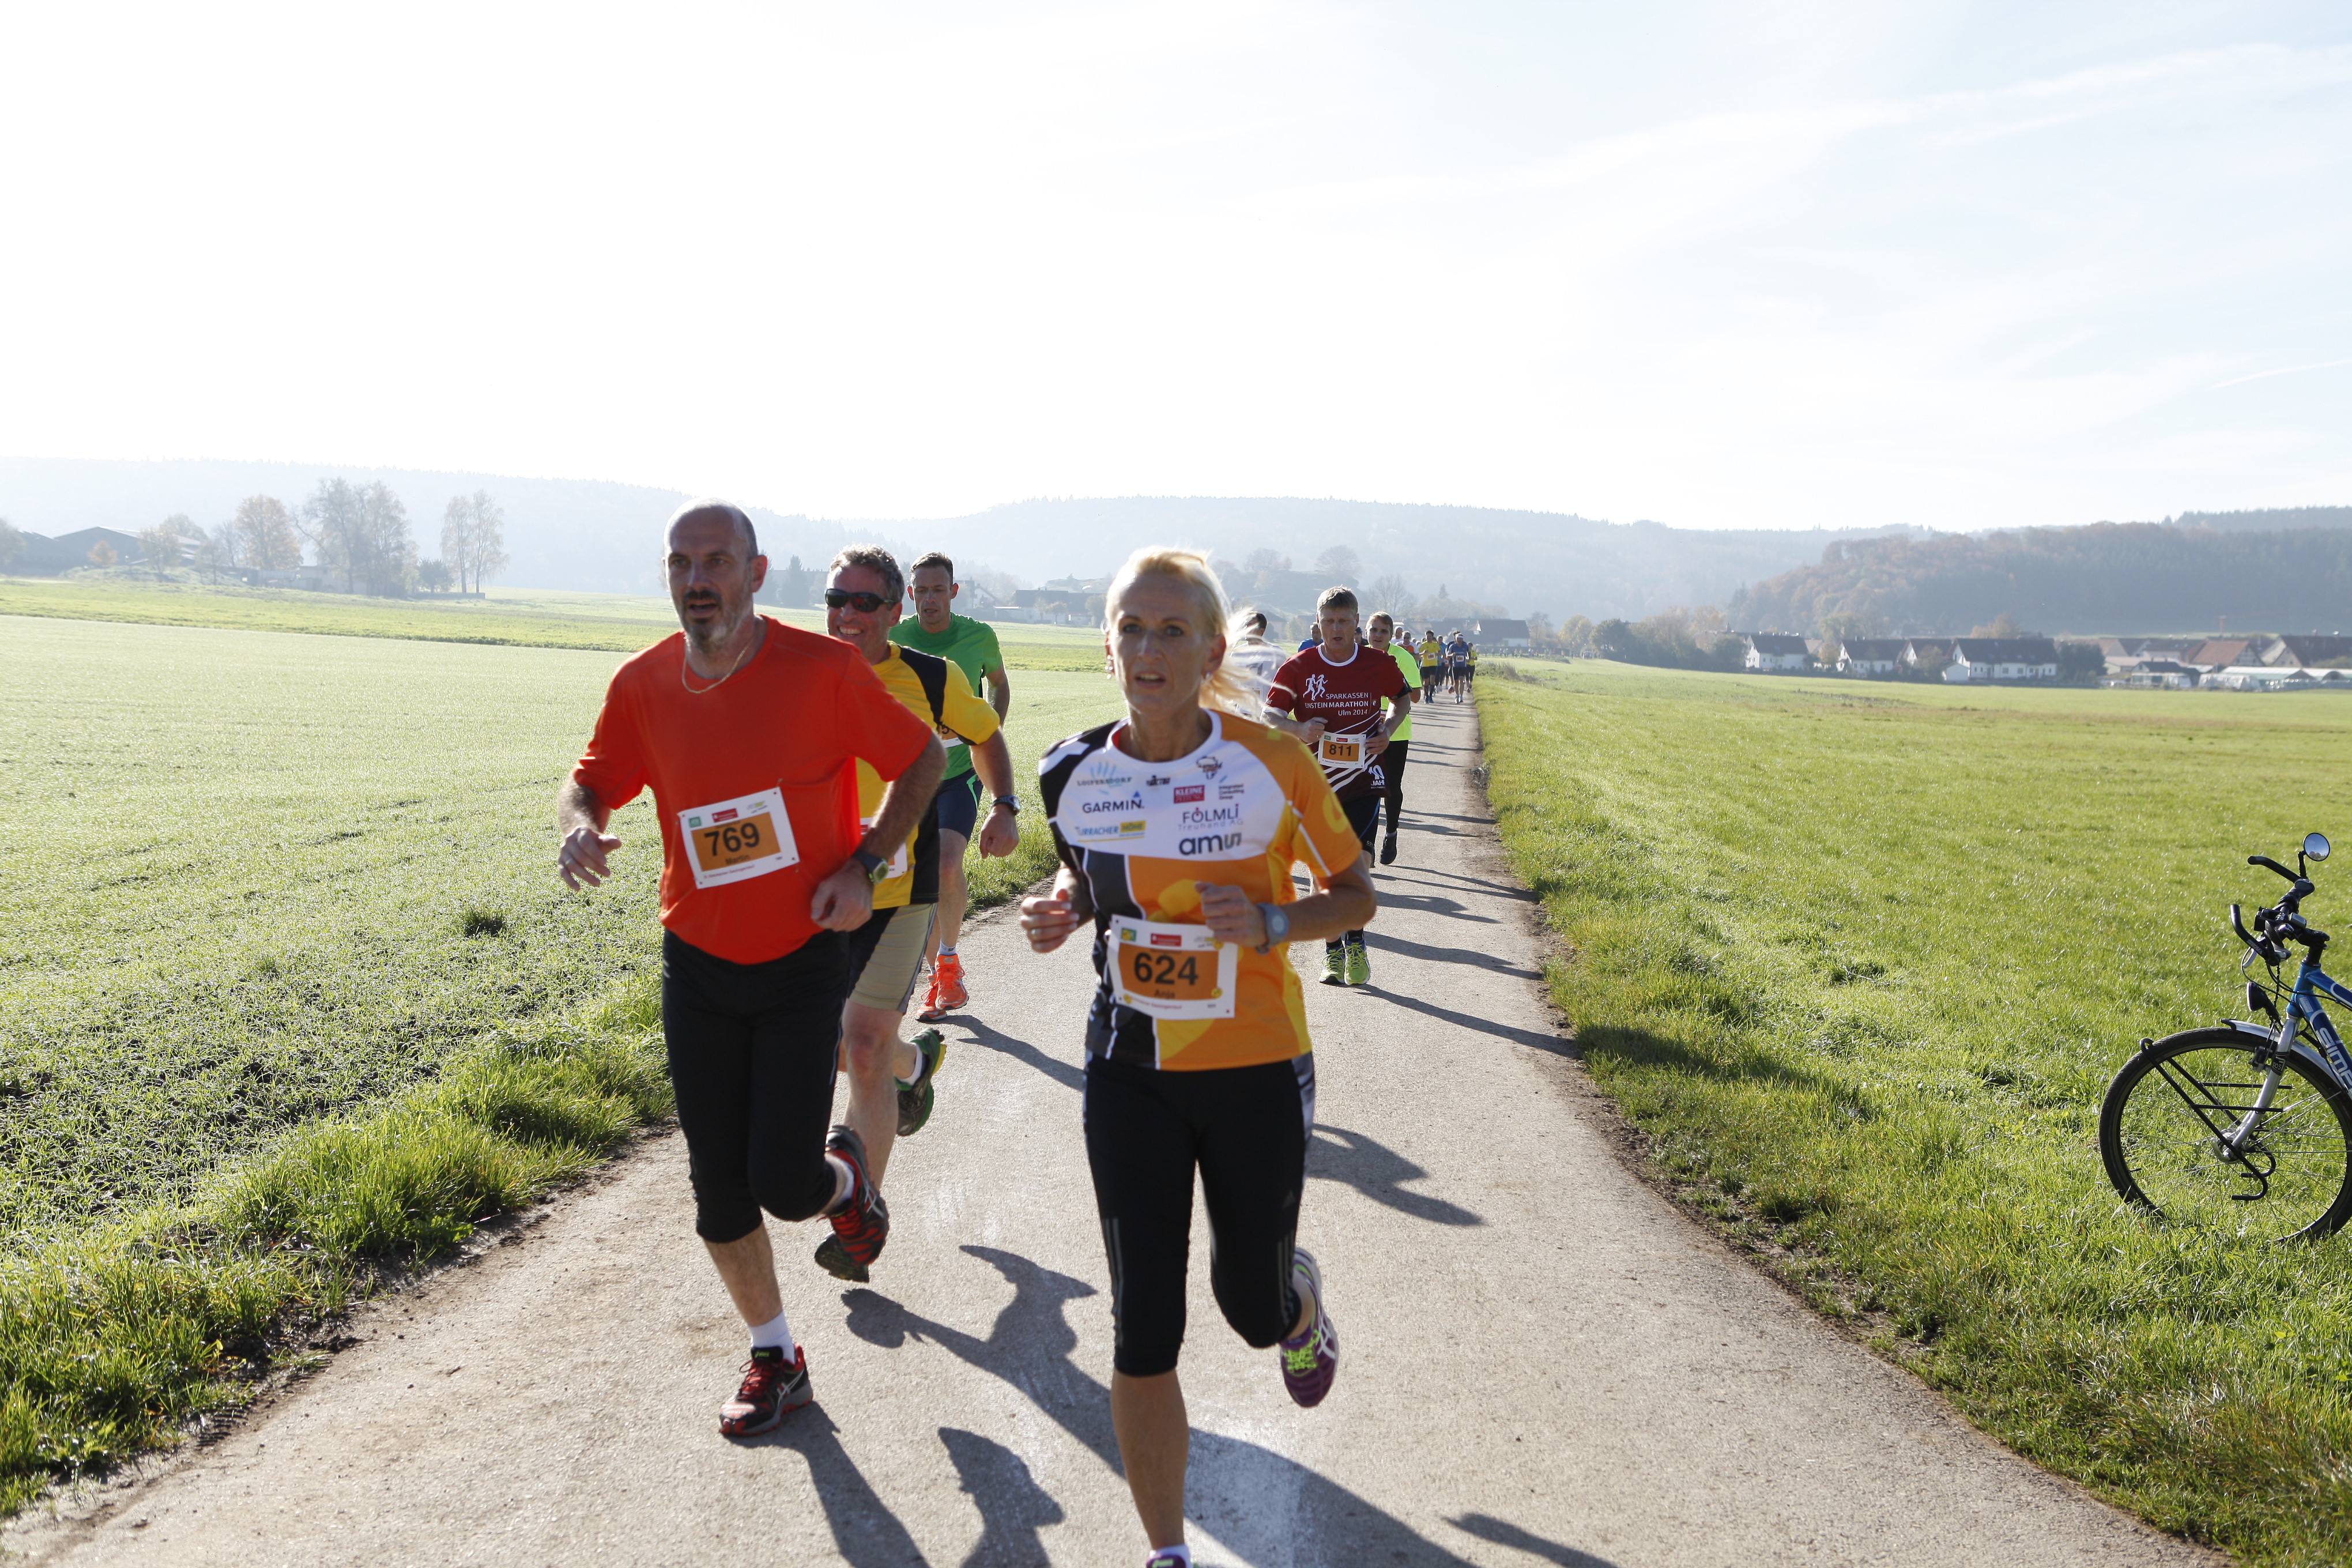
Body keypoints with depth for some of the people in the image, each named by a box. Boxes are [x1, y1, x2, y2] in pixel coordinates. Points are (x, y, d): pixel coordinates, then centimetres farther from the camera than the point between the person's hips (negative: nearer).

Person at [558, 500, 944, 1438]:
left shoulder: (822, 670, -15)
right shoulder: (643, 684, -5)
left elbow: (922, 759, -3)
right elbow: (592, 781, 6)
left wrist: (865, 864, -13)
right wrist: (581, 827, -18)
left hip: (802, 962, -3)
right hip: (697, 967, 3)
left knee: (785, 1187, -8)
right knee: (719, 1190, 9)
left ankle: (846, 1176, 30)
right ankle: (774, 1360, 31)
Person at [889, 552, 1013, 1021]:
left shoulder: (980, 636, -3)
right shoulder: (893, 639, -4)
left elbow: (999, 683, 17)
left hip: (961, 772, -1)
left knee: (948, 867, -22)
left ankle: (949, 959, 2)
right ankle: (940, 980, 22)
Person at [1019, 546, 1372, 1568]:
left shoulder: (1270, 765, -15)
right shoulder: (1074, 774, -6)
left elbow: (1354, 893, -4)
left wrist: (1269, 923, -22)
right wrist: (1060, 912, -8)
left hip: (1256, 1069, -2)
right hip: (1130, 1070, 2)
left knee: (1252, 1309, 13)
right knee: (1144, 1330, 3)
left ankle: (1303, 1302, 53)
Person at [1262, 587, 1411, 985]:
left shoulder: (1379, 664, 1)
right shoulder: (1299, 667, -2)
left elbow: (1403, 697, 19)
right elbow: (1270, 713, -1)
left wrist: (1388, 728, -1)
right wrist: (1299, 728, -21)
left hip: (1364, 780, 0)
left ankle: (1355, 943, 13)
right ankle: (1333, 951, 18)